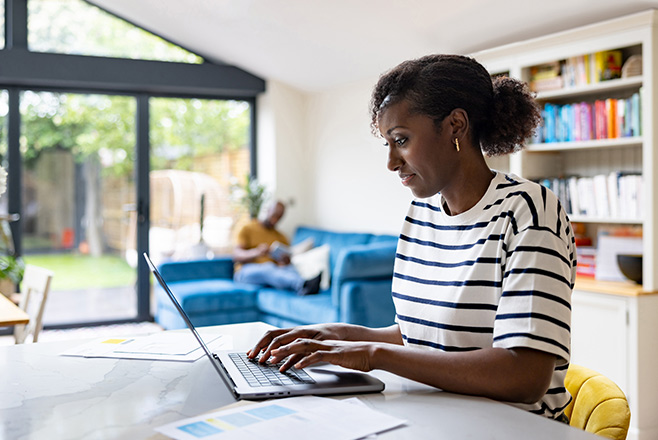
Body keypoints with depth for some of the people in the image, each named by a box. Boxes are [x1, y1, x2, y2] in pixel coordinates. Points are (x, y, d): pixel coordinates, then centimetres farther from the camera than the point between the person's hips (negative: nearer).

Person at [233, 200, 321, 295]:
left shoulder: (281, 238, 22)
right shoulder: (248, 229, 9)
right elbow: (236, 255, -4)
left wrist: (285, 261, -16)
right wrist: (256, 253, -26)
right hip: (247, 271, -4)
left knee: (290, 268, -30)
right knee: (269, 268, -38)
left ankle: (304, 288, -66)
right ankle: (303, 284, -67)